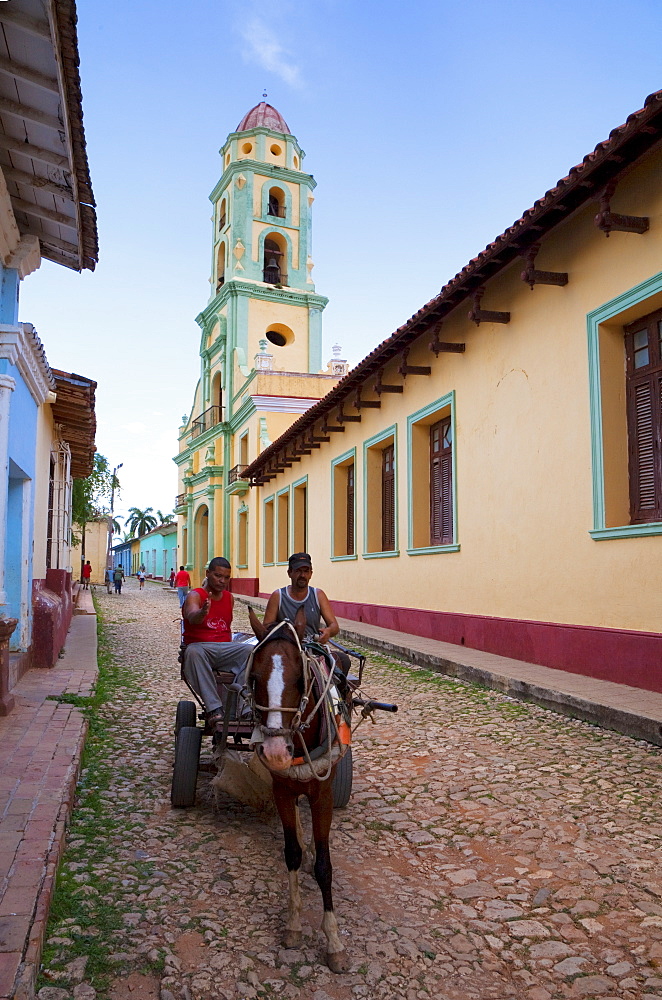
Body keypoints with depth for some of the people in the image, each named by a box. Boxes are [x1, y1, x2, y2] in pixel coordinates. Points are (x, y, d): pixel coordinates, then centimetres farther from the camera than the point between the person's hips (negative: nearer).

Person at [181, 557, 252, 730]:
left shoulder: (230, 598, 17)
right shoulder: (195, 596, -3)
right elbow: (192, 617, -26)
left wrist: (231, 651, 16)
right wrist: (203, 612, -49)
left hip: (224, 648, 4)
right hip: (198, 646, -4)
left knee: (251, 650, -26)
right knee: (193, 652, -40)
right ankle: (214, 710, -47)